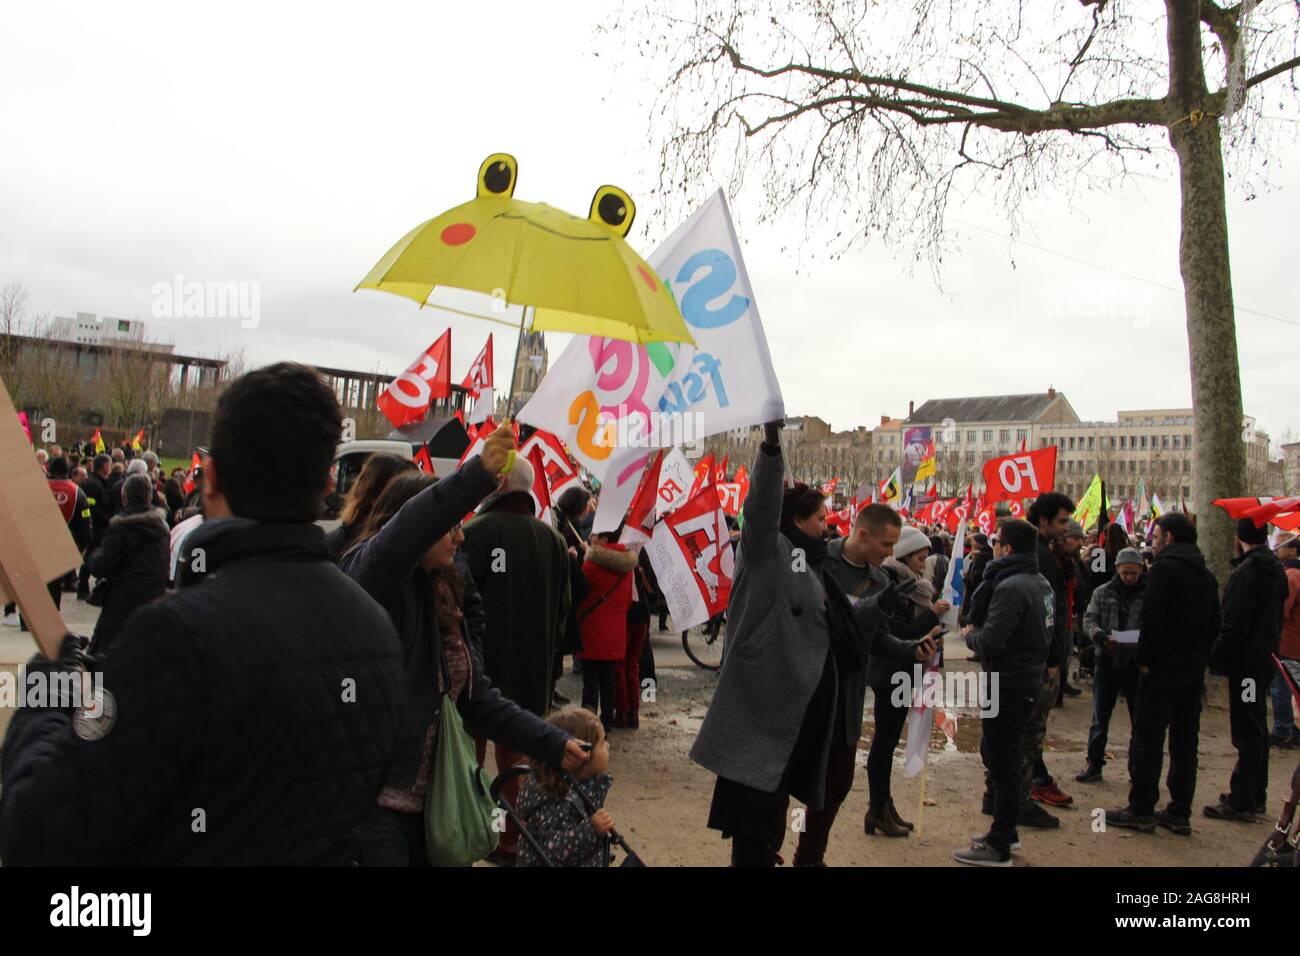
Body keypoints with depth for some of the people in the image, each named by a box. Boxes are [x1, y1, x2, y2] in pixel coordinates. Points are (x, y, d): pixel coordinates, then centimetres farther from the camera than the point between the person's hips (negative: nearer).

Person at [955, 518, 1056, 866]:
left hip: (1009, 687, -10)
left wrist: (969, 634, -6)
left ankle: (999, 847, 8)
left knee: (1003, 763, -1)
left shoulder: (1011, 587, -22)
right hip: (1029, 679, 10)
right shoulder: (1041, 583, 9)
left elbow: (990, 642, -24)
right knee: (994, 752, 20)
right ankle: (1006, 831, 31)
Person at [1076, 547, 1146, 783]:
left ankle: (1137, 767, 24)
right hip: (1107, 663, 1)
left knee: (1139, 720, 10)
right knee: (1100, 718, 9)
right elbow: (1089, 620, -1)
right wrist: (1100, 635, -21)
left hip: (1137, 665, -1)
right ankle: (1094, 764, 20)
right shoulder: (1102, 593, 3)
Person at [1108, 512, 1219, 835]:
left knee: (1148, 739, -2)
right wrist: (1200, 657, 17)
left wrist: (1145, 659, -12)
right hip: (1195, 669, 8)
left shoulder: (1163, 568, -12)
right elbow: (1214, 624, 16)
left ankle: (1141, 811, 2)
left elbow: (1152, 619, -19)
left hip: (1164, 667, -8)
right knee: (1185, 742, 11)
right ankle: (1180, 814, 16)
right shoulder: (1206, 575, 13)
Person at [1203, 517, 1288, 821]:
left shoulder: (1247, 572, -19)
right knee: (1257, 731, 17)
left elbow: (1233, 625, -22)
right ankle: (1255, 796, 26)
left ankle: (1241, 801, 1)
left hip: (1246, 661, -9)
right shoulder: (1276, 570, 10)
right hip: (1265, 658, 9)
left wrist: (1215, 659, -14)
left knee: (1247, 734, -5)